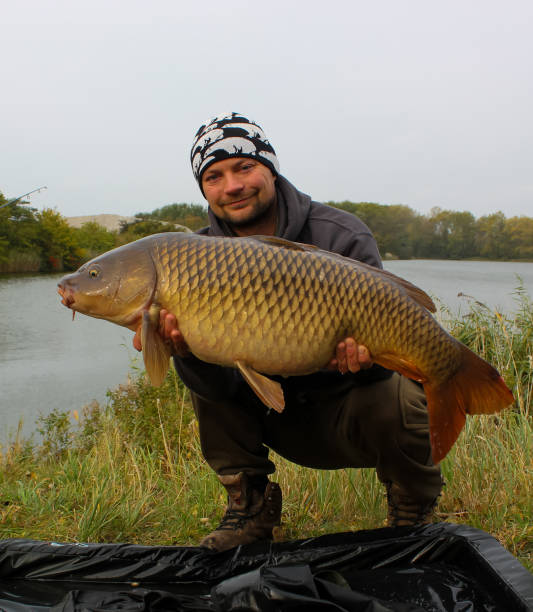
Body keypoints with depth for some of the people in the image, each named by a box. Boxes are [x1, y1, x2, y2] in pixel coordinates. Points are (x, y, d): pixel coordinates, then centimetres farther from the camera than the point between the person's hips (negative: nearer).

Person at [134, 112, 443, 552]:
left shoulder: (341, 236, -16)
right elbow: (222, 386, -17)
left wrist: (365, 355, -40)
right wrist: (187, 351, -38)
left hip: (343, 407, -2)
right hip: (274, 413, 3)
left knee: (393, 405, -32)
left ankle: (414, 514, 3)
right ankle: (251, 507, 2)